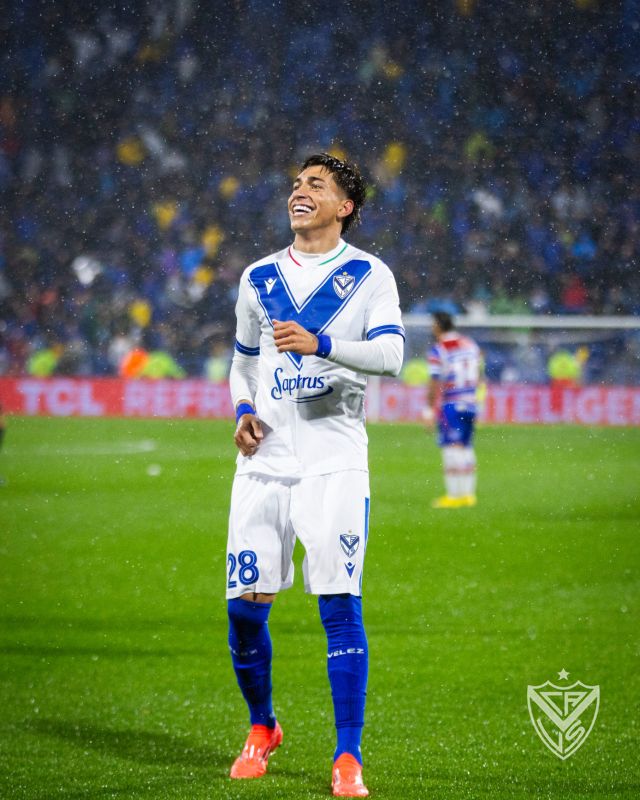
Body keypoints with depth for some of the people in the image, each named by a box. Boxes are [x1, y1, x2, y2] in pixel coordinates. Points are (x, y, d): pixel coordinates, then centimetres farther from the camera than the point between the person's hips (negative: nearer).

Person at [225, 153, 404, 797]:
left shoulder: (369, 276, 1)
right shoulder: (259, 278, 14)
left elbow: (390, 355, -13)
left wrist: (320, 344, -27)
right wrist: (243, 412, 6)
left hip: (335, 462, -4)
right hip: (265, 459, 4)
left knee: (339, 605, -11)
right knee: (245, 605, 0)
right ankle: (261, 728, 23)